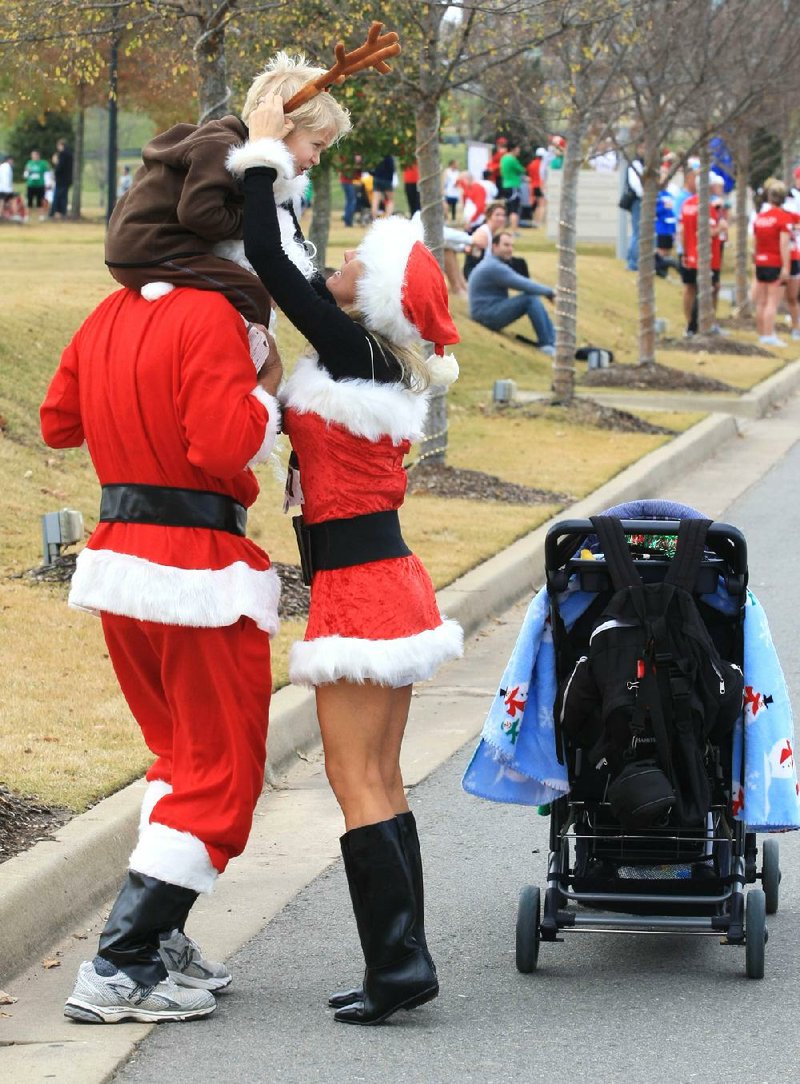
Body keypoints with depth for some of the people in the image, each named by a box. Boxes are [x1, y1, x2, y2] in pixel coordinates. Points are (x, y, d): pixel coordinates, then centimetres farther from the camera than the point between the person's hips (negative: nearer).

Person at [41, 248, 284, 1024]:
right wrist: (265, 392, -7)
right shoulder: (209, 318, -17)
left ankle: (158, 936, 20)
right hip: (200, 572, -8)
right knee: (220, 774, 0)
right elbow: (225, 446, -24)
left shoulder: (108, 317, 8)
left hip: (120, 558, 8)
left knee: (180, 752, 23)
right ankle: (120, 970, -5)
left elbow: (58, 422, 17)